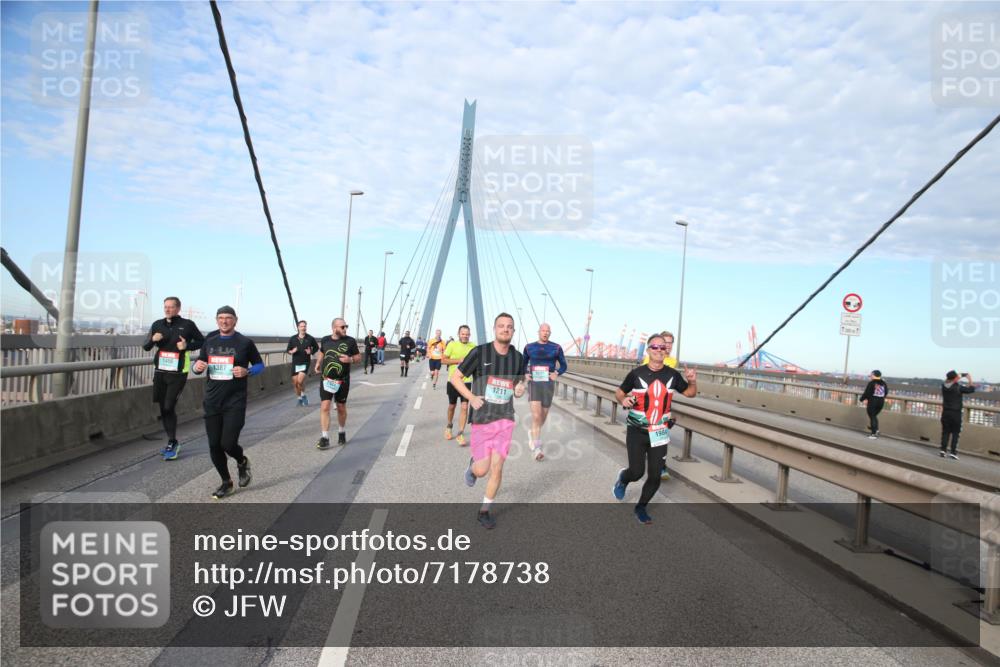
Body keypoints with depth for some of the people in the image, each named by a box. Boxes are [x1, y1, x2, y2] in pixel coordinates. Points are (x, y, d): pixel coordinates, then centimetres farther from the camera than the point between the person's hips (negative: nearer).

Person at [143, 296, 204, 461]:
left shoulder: (187, 325, -4)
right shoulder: (157, 324, 8)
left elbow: (202, 341, 4)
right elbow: (145, 347, 11)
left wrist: (187, 345, -14)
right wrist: (153, 339, -11)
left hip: (178, 374, -5)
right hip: (160, 372, 5)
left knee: (169, 407, -9)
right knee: (163, 408, 9)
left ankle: (172, 443, 4)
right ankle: (172, 443, 21)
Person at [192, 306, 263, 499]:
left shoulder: (245, 342, -3)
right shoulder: (210, 340, 8)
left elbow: (260, 365, 5)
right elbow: (200, 363, 18)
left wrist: (247, 371, -16)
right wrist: (197, 367, -6)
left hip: (235, 401, -4)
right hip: (212, 401, 4)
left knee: (228, 443, -11)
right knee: (214, 445, 5)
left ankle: (242, 462, 25)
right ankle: (226, 482, 25)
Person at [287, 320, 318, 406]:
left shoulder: (310, 338, -3)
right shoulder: (292, 339, 1)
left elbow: (316, 347, 12)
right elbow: (288, 350, 8)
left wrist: (311, 352, -8)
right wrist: (292, 351, -14)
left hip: (305, 363, -3)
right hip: (295, 363, 3)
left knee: (300, 381, -19)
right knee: (295, 383, 6)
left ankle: (303, 394, 8)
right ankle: (299, 398, 28)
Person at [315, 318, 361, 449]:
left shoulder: (350, 341, -5)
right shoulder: (325, 340, 1)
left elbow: (358, 357, 3)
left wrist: (350, 359, -18)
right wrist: (318, 362, 5)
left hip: (342, 381, 0)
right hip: (326, 380, 0)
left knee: (341, 408, 13)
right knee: (324, 407, -10)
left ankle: (342, 432, 36)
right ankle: (324, 438, -6)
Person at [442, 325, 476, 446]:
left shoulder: (473, 346, 2)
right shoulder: (452, 344, -5)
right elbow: (443, 360, -8)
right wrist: (458, 360, -18)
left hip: (467, 381, 1)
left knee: (465, 407, -8)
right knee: (452, 406, 15)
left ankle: (460, 434, -1)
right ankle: (449, 426, 40)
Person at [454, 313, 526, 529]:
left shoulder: (517, 357, 2)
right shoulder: (480, 352, -9)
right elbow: (455, 377, -2)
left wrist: (520, 389, -6)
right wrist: (471, 398, -14)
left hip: (505, 419, 2)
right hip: (481, 419, -2)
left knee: (496, 467, -2)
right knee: (482, 470, -1)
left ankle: (485, 511, 18)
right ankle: (473, 464, 37)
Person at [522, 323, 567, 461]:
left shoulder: (556, 348, 2)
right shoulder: (529, 347, 4)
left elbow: (564, 366, 9)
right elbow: (523, 364, 16)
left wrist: (557, 374, -11)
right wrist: (525, 374, -4)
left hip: (548, 385, 2)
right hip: (534, 384, -2)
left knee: (543, 417, 14)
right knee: (536, 416, -16)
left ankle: (533, 433, 47)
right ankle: (537, 449, -15)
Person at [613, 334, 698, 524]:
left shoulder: (672, 374, 1)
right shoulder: (637, 373, -7)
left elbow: (689, 393, 13)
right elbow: (619, 391, 4)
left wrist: (693, 381, -8)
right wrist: (623, 400, -18)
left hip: (659, 433, 3)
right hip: (637, 431, -2)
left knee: (655, 477, 2)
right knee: (636, 472, -9)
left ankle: (641, 508, 28)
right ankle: (623, 478, 29)